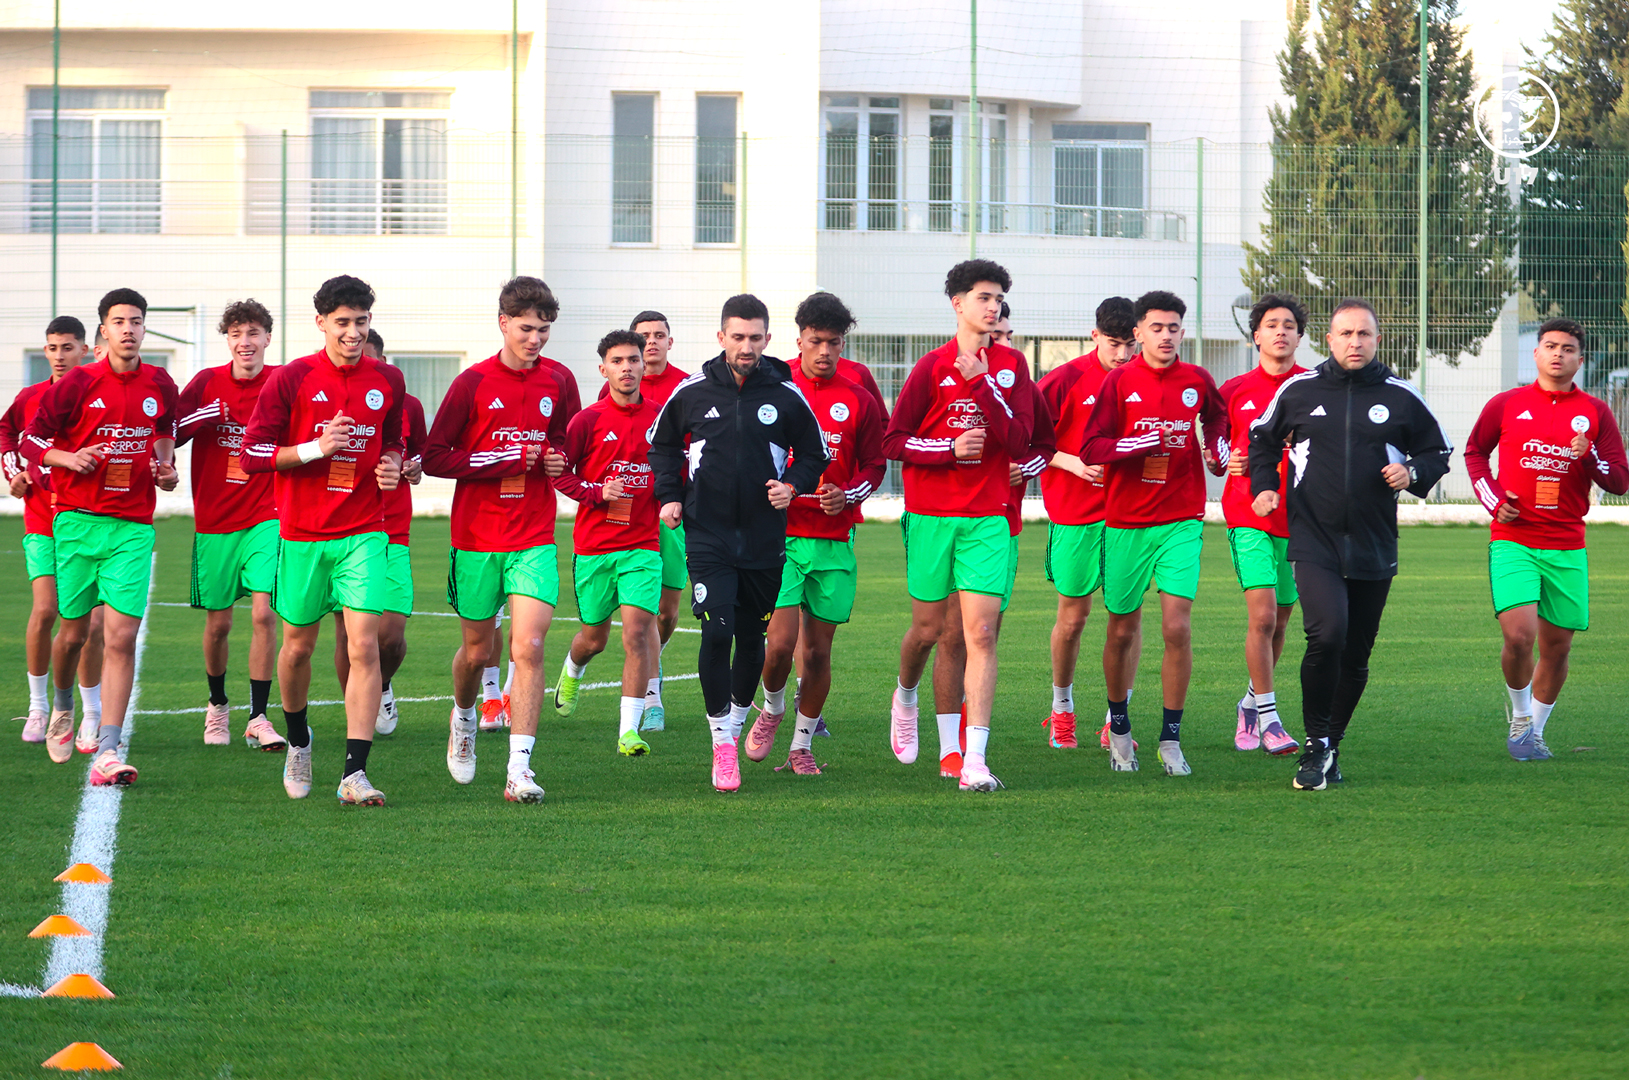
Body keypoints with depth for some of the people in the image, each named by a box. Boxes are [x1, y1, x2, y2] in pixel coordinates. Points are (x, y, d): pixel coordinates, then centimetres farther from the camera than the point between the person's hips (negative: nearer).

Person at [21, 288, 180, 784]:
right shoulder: (79, 384, -4)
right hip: (78, 520, -1)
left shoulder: (160, 386, 5)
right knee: (74, 632, 6)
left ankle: (107, 751, -15)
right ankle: (62, 708, 38)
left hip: (133, 527, 1)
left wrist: (166, 469, 6)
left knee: (121, 637, -11)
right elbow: (31, 441, 2)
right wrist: (68, 459, -16)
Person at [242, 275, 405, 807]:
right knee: (299, 644, 11)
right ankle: (298, 741, 38)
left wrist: (391, 465, 0)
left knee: (364, 645, -12)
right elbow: (252, 453, -5)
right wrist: (315, 448, -17)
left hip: (364, 533, 1)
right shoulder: (291, 379, -5)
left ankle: (354, 772, -15)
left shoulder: (387, 382, 5)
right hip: (302, 534, -1)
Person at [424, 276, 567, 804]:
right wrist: (506, 459, -16)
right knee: (478, 650, 11)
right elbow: (434, 458, -8)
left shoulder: (557, 384, 5)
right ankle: (463, 718, 45)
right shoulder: (473, 383, -6)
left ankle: (519, 769, -15)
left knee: (528, 646, -14)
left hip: (535, 540, 1)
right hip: (477, 538, -1)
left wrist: (560, 462, -2)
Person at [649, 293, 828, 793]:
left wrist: (793, 485, -7)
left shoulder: (787, 396, -1)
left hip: (765, 539, 1)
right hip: (707, 534, -1)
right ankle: (722, 740, -6)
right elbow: (663, 442, 16)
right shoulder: (693, 391, -1)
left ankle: (738, 716, 33)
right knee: (717, 632, -14)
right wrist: (669, 495, 4)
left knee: (751, 637, 10)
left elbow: (814, 453, 12)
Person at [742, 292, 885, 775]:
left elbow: (874, 464, 11)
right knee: (781, 641, -14)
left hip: (834, 542, 2)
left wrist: (847, 494, -8)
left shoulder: (857, 401, 5)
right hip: (780, 534, -2)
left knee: (818, 650, 4)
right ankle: (772, 707, 17)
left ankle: (802, 745, 17)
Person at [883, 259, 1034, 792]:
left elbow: (1018, 443, -4)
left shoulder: (1011, 365, 5)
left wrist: (981, 384, -13)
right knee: (929, 628, 7)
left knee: (981, 633, -10)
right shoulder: (933, 367, -1)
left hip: (987, 518, 1)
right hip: (930, 515, -1)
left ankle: (974, 758, -14)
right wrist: (951, 448, -13)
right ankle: (905, 696, 42)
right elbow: (892, 442, 0)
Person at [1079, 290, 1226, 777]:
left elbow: (1217, 417, 28)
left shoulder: (1196, 381, 5)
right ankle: (1119, 727, 29)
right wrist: (1146, 442, -20)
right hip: (1126, 524, -1)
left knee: (1177, 626, -12)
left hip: (1181, 522, 1)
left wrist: (1216, 452, 10)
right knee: (1123, 631, 7)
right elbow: (1090, 449, -9)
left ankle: (1171, 740, -5)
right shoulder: (1119, 382, -3)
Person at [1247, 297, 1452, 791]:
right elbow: (1263, 439, 20)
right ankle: (1316, 745, -8)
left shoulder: (1401, 398, 4)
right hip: (1314, 542, -2)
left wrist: (1412, 473, -5)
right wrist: (1264, 486, 5)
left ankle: (1331, 746, 25)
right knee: (1327, 635, -22)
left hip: (1374, 548, 2)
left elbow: (1438, 452, 15)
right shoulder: (1299, 390, 4)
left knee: (1355, 656, 8)